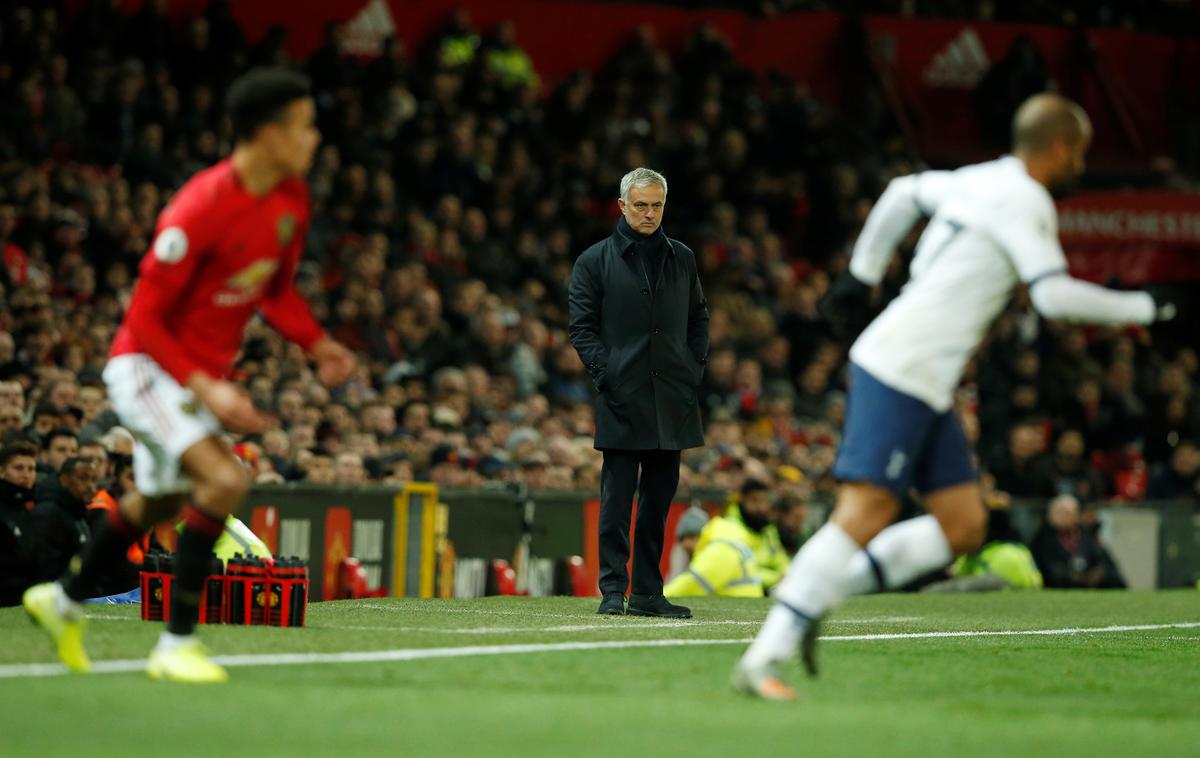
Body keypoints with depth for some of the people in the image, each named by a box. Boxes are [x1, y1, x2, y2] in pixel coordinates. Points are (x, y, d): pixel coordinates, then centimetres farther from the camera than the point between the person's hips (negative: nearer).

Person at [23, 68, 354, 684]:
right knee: (225, 479, -27)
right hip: (146, 367, -9)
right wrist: (206, 388, -31)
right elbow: (145, 318, -23)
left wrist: (319, 345, -3)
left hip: (204, 374, 9)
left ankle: (63, 601, 50)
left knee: (157, 502, 24)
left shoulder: (293, 200, -4)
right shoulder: (201, 208, -28)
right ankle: (176, 645, -17)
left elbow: (277, 290, 13)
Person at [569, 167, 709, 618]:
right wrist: (605, 375, -10)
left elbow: (698, 319, 19)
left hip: (671, 401, 4)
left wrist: (694, 371, 6)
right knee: (617, 500, -5)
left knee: (659, 499, 7)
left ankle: (648, 592, 12)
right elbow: (582, 327, 0)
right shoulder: (595, 261, 2)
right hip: (622, 399, -4)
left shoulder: (682, 259, 14)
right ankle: (613, 589, -3)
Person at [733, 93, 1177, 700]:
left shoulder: (983, 181, 17)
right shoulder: (1024, 201, -11)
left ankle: (814, 598, 4)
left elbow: (904, 193, 33)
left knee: (963, 527, 5)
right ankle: (763, 659, -19)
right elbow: (1054, 295, -21)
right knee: (866, 515, -16)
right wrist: (1142, 308, -10)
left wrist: (861, 275, 36)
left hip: (928, 385, 10)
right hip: (900, 371, -10)